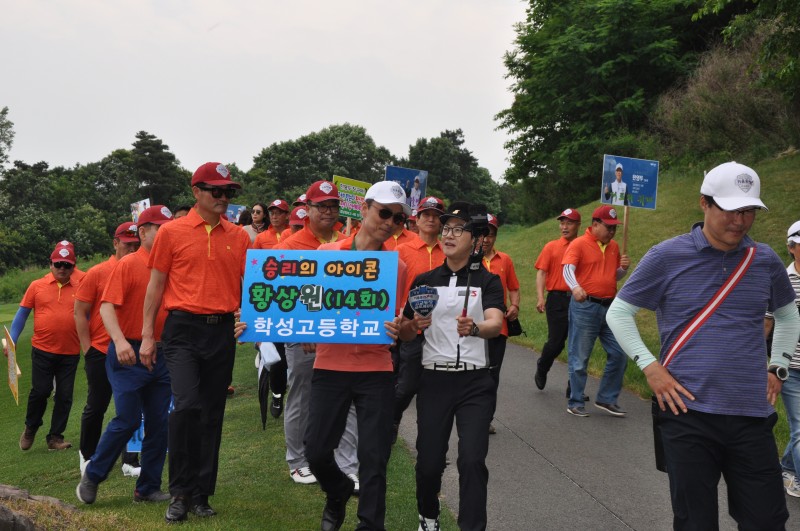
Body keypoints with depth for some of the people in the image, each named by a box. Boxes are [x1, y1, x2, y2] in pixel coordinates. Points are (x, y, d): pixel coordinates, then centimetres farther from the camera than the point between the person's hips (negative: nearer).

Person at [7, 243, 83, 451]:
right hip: (42, 351, -1)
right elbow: (22, 314, 5)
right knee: (40, 391, 0)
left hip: (70, 354, 1)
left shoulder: (79, 289, 3)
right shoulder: (37, 286, 1)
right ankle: (30, 429, 26)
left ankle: (55, 437, 18)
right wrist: (11, 341, -1)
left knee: (64, 396, 5)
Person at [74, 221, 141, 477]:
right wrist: (87, 350, -5)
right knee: (96, 407, 9)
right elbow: (80, 313, -1)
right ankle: (87, 455, 30)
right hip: (101, 353, -2)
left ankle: (130, 462, 12)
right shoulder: (97, 273, -5)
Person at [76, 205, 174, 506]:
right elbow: (107, 305, -14)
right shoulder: (128, 264, -6)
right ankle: (92, 476, 16)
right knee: (127, 420, -5)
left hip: (161, 355, 5)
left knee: (159, 423, 6)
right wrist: (120, 341, -27)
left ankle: (148, 487, 17)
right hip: (130, 354, -5)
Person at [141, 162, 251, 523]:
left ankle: (201, 494, 18)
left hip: (223, 332, 3)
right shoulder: (171, 232, 2)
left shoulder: (239, 237, 9)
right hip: (183, 330, -3)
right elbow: (155, 286, 4)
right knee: (186, 405, -16)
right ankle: (180, 492, 0)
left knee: (212, 414, 7)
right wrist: (147, 335, 0)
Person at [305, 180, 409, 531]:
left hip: (375, 370, 0)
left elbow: (396, 322, 7)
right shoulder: (326, 253, 1)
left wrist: (402, 328, -15)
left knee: (374, 457, 0)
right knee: (316, 449, 5)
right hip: (330, 365, 0)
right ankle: (338, 493, 37)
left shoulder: (397, 266, 4)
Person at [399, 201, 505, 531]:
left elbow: (496, 323, -18)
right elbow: (404, 334, 10)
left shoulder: (487, 281, -1)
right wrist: (414, 325, -14)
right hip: (434, 380, 2)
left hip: (475, 382, -2)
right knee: (429, 461, 4)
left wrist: (475, 328, -41)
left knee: (472, 460, -11)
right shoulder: (424, 281, 6)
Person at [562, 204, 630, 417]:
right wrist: (575, 287, -41)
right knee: (580, 358, 2)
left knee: (619, 354, 7)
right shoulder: (579, 244, -7)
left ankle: (607, 399, 20)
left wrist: (624, 268, 0)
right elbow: (568, 269, -21)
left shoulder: (614, 246, 13)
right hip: (585, 306, -6)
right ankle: (575, 403, 13)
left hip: (610, 307, 6)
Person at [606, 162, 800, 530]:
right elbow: (618, 313, 4)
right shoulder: (667, 257, -4)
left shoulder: (765, 260, 7)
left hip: (752, 415, 3)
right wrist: (649, 367, -6)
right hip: (688, 413, -3)